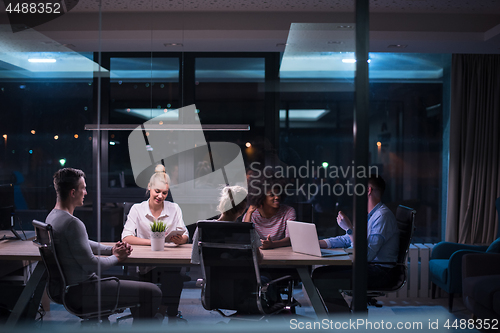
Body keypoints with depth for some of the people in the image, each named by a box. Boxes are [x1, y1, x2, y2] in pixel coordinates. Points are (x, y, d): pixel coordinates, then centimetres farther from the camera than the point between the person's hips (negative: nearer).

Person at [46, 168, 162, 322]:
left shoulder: (53, 216, 9)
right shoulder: (72, 223, -24)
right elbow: (90, 265, -23)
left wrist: (111, 249, 8)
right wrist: (116, 257, -5)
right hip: (80, 292, -11)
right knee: (152, 293, -12)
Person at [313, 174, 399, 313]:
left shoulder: (383, 216, -17)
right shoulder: (368, 215, 17)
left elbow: (367, 254, -26)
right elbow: (346, 240, 25)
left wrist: (349, 228, -22)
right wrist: (318, 243, 14)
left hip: (381, 272, -10)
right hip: (369, 267, 10)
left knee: (323, 280, -20)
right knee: (319, 272, 5)